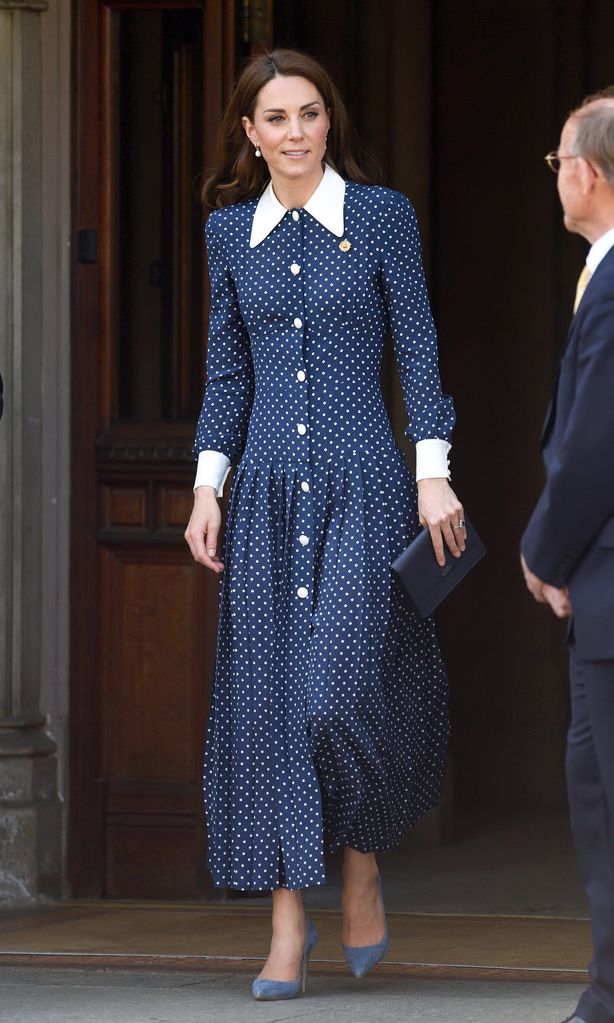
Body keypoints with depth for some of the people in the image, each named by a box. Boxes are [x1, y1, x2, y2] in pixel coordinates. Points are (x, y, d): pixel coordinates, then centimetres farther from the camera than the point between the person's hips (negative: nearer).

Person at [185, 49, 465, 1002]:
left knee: (343, 685, -13)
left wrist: (434, 475, -7)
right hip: (268, 488, 3)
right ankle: (288, 930, 2)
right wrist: (207, 487, 5)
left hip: (363, 483, -3)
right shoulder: (231, 231, 9)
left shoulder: (382, 216, 0)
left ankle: (364, 865, 15)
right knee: (268, 697, -1)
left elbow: (418, 350, 0)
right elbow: (227, 370, 13)